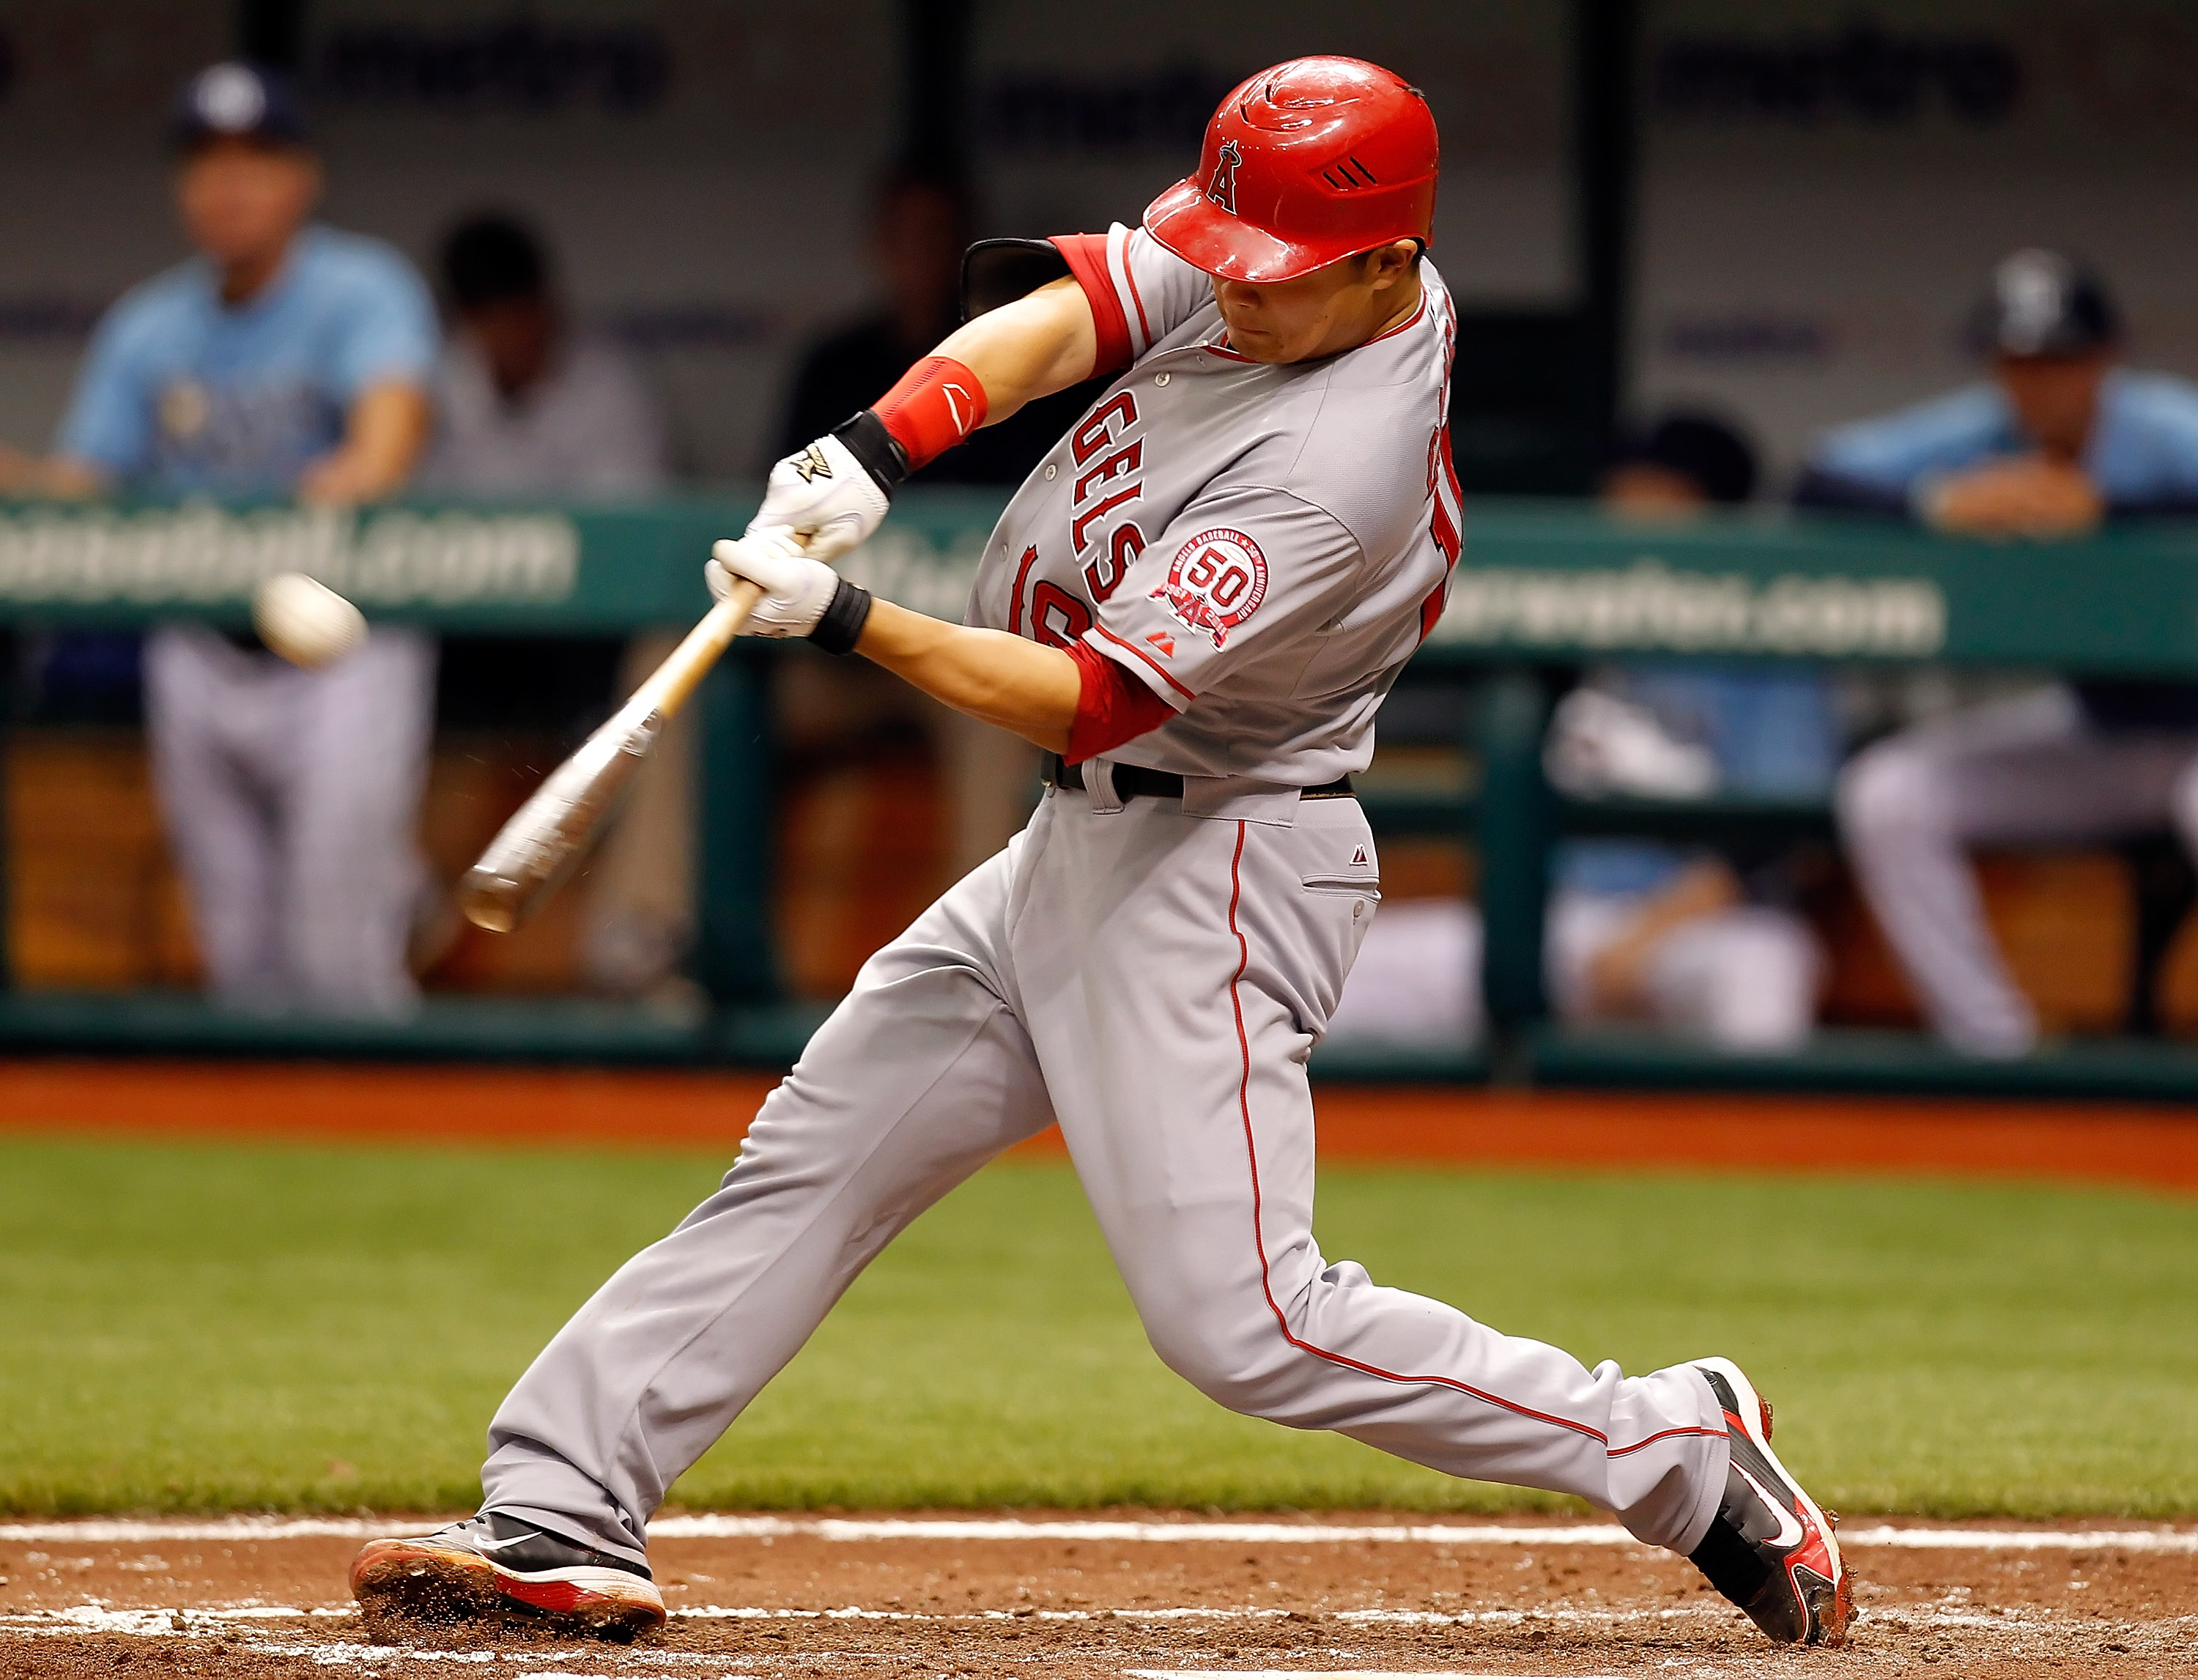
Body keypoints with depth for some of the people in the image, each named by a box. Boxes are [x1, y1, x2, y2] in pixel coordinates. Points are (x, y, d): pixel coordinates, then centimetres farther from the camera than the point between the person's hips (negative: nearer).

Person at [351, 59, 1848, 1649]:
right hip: (1072, 853, 9)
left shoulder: (1338, 473, -27)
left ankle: (1680, 1450, -4)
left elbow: (1096, 702, -29)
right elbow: (1066, 316, -9)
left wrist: (846, 621, -34)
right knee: (804, 1166, 7)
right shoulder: (1270, 281, -2)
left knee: (1243, 1322, -14)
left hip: (1206, 874, -9)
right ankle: (559, 1523, 8)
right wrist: (875, 452, -25)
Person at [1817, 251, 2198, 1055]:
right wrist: (1938, 503, -34)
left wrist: (2101, 505, -45)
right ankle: (1991, 1044, -3)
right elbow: (1822, 482, -16)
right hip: (2085, 729, 5)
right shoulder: (1978, 435, -8)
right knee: (1886, 795, -8)